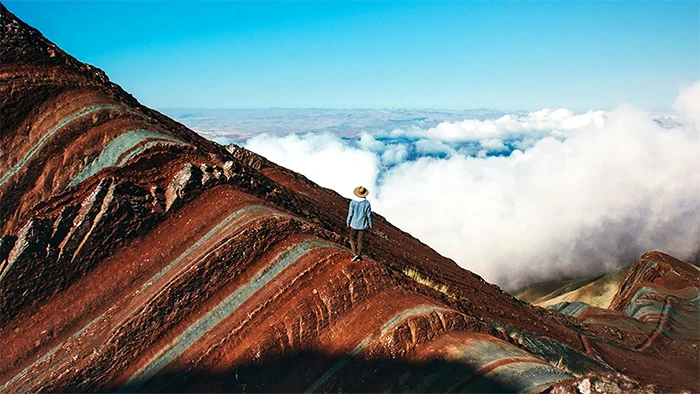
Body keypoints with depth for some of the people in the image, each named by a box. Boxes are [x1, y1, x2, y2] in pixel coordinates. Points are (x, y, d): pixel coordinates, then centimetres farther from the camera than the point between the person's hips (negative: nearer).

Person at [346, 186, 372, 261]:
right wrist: (370, 224, 7)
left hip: (354, 225, -1)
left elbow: (350, 213, -10)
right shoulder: (367, 203, -15)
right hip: (363, 226, 1)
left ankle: (355, 254, 3)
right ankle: (359, 256, 23)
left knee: (352, 239, 18)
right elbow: (369, 215, -8)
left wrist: (348, 222, 5)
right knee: (360, 241, 15)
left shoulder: (353, 202, -16)